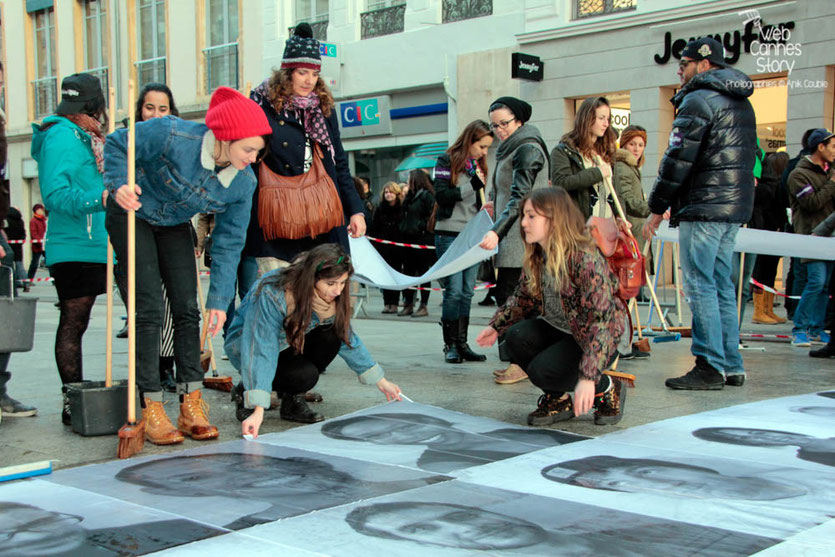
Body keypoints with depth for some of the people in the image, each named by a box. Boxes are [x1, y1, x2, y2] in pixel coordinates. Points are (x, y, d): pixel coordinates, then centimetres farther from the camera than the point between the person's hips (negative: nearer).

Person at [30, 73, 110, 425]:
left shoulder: (85, 138, 20)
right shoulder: (62, 135, -11)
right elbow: (56, 194, -21)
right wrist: (99, 198, -30)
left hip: (95, 247, 9)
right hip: (73, 248, -9)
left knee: (76, 324, 10)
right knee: (72, 324, -4)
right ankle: (73, 402, 2)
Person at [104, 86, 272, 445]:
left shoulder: (244, 183, -18)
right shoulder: (172, 135, -32)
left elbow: (229, 242, -11)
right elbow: (117, 144, -17)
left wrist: (219, 299, -14)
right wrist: (119, 186, -34)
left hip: (175, 226, 5)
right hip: (133, 217, -4)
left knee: (187, 308, -3)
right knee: (149, 309, -12)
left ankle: (192, 405, 2)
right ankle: (150, 409, -7)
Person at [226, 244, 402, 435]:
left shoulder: (332, 297, -15)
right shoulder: (270, 295, -35)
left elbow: (347, 338, -2)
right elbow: (260, 351, -41)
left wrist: (380, 381, -3)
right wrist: (258, 410, -49)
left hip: (288, 346, 6)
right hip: (248, 346, -6)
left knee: (331, 334, -23)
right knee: (304, 375, -32)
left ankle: (293, 400, -8)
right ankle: (243, 392, -4)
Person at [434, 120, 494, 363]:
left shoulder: (478, 164, 16)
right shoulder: (447, 161, -3)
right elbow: (441, 195, -13)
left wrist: (485, 207, 4)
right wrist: (472, 185, -16)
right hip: (449, 234, -6)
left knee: (468, 292, 5)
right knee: (454, 291, -8)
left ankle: (462, 343, 10)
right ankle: (450, 345, 0)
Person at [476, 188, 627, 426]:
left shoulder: (585, 259, -28)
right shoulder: (537, 257, -3)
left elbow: (601, 320, -32)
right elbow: (523, 298, 14)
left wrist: (587, 377, -38)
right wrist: (496, 326, -2)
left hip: (594, 339, -7)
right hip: (558, 329, 7)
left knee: (542, 371, -27)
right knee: (516, 336, -21)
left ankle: (607, 388, 2)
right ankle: (557, 399, 4)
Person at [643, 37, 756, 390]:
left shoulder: (698, 100, -9)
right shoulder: (741, 103, 20)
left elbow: (678, 160, -14)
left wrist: (657, 209, -8)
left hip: (703, 208, -9)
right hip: (736, 206, 9)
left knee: (700, 286, -7)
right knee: (722, 285, 12)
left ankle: (710, 368, -7)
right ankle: (731, 366, 15)